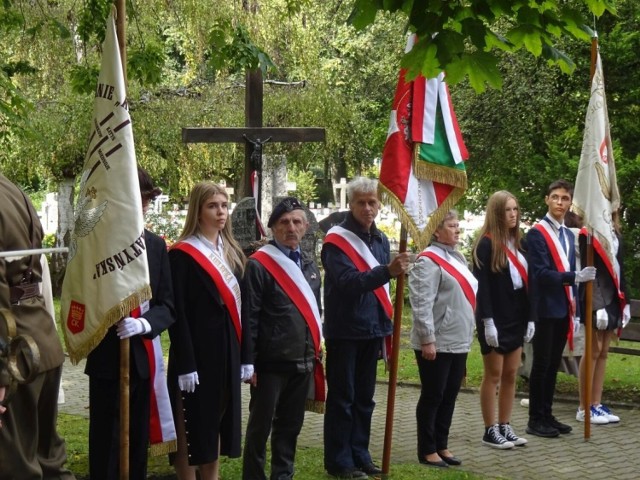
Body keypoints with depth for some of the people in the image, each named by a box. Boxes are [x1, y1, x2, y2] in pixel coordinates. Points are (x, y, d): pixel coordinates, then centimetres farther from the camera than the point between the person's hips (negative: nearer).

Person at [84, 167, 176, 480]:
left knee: (138, 443, 11)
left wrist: (144, 323, -16)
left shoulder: (156, 246, 8)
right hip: (106, 358, -4)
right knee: (106, 446, 0)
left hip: (142, 358, 4)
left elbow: (167, 306, 4)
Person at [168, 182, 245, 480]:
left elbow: (238, 306, 13)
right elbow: (177, 313, -14)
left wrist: (244, 354, 8)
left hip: (227, 349, 7)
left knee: (217, 419, 13)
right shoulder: (182, 254, -10)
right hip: (196, 350, -7)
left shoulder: (233, 253, 12)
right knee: (192, 422, 0)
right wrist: (185, 364, -19)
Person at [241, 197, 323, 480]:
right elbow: (249, 317, -11)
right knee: (261, 424, 2)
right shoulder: (259, 265, -9)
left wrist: (316, 349, 16)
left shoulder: (310, 265, 13)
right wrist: (247, 361, -14)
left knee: (291, 424, 13)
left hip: (303, 361, 6)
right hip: (270, 361, -6)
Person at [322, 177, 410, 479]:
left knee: (364, 398, 13)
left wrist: (386, 326, 15)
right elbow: (348, 282, -26)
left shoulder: (380, 240, 11)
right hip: (344, 330, -7)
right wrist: (387, 271, -38)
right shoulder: (337, 240, -12)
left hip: (371, 330, 7)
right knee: (342, 398, 0)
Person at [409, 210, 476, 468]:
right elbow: (421, 303, -19)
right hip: (437, 343, -8)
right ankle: (427, 450, 9)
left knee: (450, 396, 13)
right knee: (432, 396, 0)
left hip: (458, 342, 8)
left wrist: (466, 336, 19)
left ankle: (442, 446, 22)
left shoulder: (457, 257, 14)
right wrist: (427, 339, -22)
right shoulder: (429, 260, -13)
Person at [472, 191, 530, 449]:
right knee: (493, 375, 0)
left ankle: (505, 426, 17)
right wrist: (488, 321, -19)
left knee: (510, 375, 9)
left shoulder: (518, 242, 11)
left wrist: (530, 318, 9)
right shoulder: (486, 244, -11)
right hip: (495, 319, -7)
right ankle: (490, 431, 7)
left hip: (516, 319, 7)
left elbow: (526, 282, 13)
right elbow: (482, 285, -15)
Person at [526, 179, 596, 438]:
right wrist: (575, 276, -26)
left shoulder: (569, 235, 13)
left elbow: (570, 275, 15)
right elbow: (541, 273, -18)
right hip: (545, 310, -7)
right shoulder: (537, 233, -10)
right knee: (542, 365, -1)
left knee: (553, 364, 12)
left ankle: (547, 415, 20)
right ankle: (535, 420, 6)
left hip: (564, 310, 7)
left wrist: (575, 311, 12)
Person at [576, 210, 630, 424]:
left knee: (603, 352, 9)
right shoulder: (588, 234, -9)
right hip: (596, 301, -7)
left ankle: (597, 404, 14)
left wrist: (625, 302, 12)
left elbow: (620, 269, 17)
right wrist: (597, 305, -20)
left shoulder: (616, 235, 14)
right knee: (593, 352, -4)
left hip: (613, 299, 8)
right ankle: (584, 408, 2)